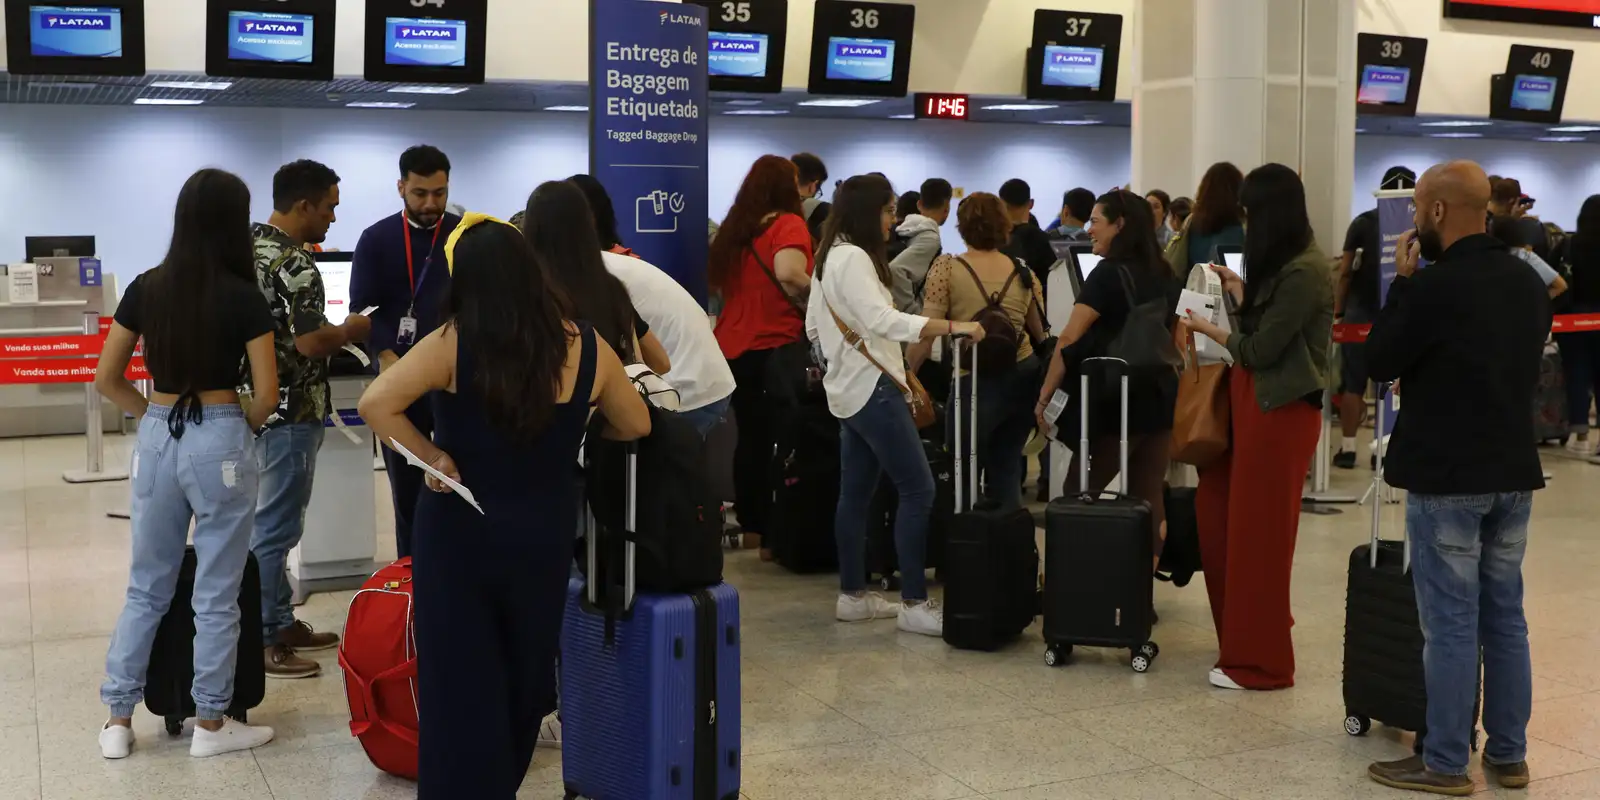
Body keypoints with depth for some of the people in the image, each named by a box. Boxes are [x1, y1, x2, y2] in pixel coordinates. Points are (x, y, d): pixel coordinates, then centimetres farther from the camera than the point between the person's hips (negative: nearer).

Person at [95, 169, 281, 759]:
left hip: (157, 439, 4)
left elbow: (106, 380, 6)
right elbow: (267, 393, -8)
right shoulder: (243, 297, -9)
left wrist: (154, 415, 16)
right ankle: (211, 724, 17)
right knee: (216, 594, 7)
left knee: (146, 587, 16)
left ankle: (118, 721, 22)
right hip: (219, 441, -4)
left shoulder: (145, 288, 2)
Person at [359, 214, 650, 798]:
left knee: (461, 683, 8)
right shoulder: (585, 347, -7)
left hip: (459, 532, -3)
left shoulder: (453, 344, -15)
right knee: (526, 673, 22)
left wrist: (432, 456, -12)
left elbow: (375, 404, -23)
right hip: (543, 535, 3)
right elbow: (635, 426, 6)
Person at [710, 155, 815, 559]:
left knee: (750, 437, 16)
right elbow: (787, 272, -29)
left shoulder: (735, 227, 11)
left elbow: (718, 283, 20)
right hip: (774, 346, -7)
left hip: (733, 346, 7)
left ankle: (750, 524, 24)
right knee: (779, 442, 1)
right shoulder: (788, 224, -10)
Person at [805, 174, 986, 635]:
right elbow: (881, 320, -29)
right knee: (918, 489, -9)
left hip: (850, 389, 11)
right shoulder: (853, 258, -16)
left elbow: (813, 326, 22)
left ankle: (853, 595, 17)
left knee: (856, 492, 12)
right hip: (872, 387, -11)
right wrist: (954, 327, -33)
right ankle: (914, 604, -9)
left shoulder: (832, 257, 15)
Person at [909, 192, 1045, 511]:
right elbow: (1042, 333, 12)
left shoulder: (947, 269, -7)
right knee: (1006, 471, 14)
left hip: (976, 382, -4)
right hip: (1022, 379, 4)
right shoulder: (1023, 272, 4)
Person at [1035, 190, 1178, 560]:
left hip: (1116, 404, -7)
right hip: (1161, 400, 7)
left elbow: (1070, 340, -15)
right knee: (1149, 499, 5)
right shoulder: (1165, 275, 11)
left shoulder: (1108, 274, -11)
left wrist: (1044, 396, -9)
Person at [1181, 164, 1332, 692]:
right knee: (1218, 509, 14)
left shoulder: (1305, 272, -19)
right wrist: (1239, 291, 18)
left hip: (1279, 410, -10)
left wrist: (1208, 329, -3)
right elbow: (1262, 327, 9)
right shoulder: (1286, 266, 11)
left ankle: (1259, 660, 11)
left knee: (1257, 532, -1)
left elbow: (1260, 350, -17)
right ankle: (1246, 635, 27)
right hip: (1256, 404, 10)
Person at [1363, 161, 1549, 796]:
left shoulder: (1433, 286, -18)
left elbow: (1380, 363, -8)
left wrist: (1402, 281, -2)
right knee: (1506, 617, 14)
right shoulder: (1528, 282, 7)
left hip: (1446, 476, -7)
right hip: (1514, 470, 7)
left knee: (1451, 623, -1)